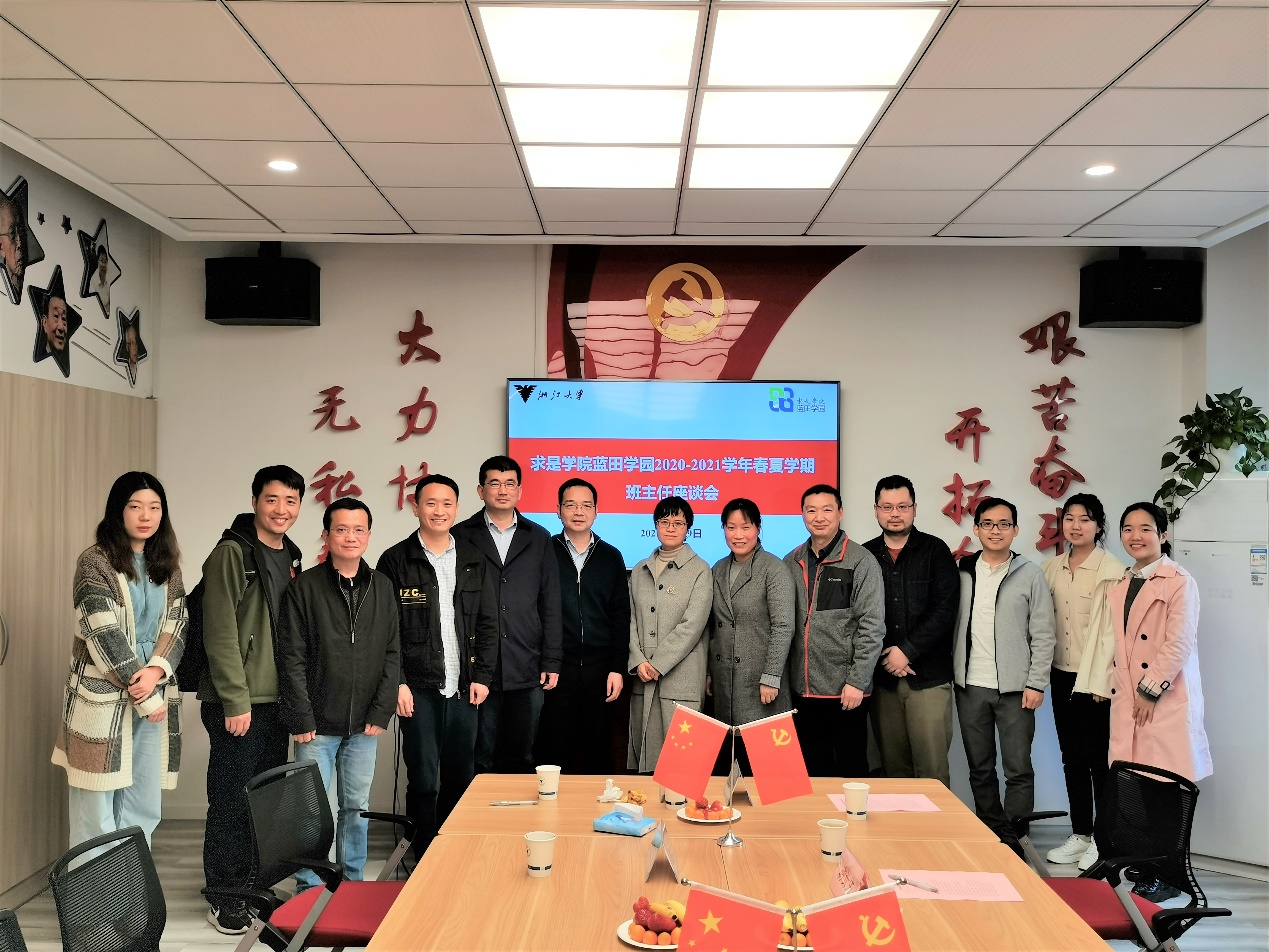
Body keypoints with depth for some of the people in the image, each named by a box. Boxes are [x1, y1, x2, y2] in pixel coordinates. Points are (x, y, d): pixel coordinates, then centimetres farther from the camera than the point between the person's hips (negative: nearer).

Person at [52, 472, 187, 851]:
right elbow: (104, 634, -11)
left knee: (142, 812, 7)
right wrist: (145, 696, -11)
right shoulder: (95, 562, -4)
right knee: (96, 814, -1)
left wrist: (156, 671, -14)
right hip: (103, 699, -5)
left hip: (155, 698, 5)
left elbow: (176, 625, 5)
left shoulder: (167, 566, 14)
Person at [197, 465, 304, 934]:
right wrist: (236, 701, -17)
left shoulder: (291, 558, 13)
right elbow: (220, 634, -15)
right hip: (238, 703, -7)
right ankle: (223, 896, 14)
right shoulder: (231, 554, -10)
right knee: (231, 802, 1)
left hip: (277, 702, 7)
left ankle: (253, 884, 26)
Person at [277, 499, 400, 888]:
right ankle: (309, 891, 16)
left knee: (357, 806, 12)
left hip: (364, 725, 3)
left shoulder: (382, 587, 5)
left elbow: (392, 654, 4)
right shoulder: (304, 587, -4)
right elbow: (292, 659, -7)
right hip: (318, 724, -3)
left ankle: (352, 883, 25)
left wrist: (381, 712, -4)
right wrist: (301, 719, -11)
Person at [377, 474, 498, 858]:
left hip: (463, 689, 3)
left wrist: (482, 676, 2)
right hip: (418, 688, -3)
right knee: (424, 780, 0)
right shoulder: (396, 561, -1)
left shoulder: (474, 562, 9)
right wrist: (397, 683, -10)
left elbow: (488, 624, 10)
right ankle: (424, 859, 14)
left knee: (461, 777, 9)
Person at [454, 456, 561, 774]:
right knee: (480, 760, 7)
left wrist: (551, 662, 3)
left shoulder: (539, 539, 10)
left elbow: (550, 605, 9)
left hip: (527, 673, 2)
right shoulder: (462, 536, 4)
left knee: (520, 758, 10)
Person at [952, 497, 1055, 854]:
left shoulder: (1030, 574, -1)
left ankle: (1013, 843, 9)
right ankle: (989, 836, 23)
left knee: (1018, 769, -1)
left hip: (1014, 689, -3)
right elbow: (951, 626, 8)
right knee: (980, 769, 11)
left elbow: (1043, 634, -2)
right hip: (970, 686, 3)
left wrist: (1036, 683, -7)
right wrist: (951, 675, 2)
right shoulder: (962, 572, 6)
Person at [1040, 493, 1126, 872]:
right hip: (1062, 676, 6)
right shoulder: (1052, 568, 8)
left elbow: (1112, 628, -12)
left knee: (1098, 758, 1)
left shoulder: (1112, 571, -10)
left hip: (1096, 680, -6)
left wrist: (1101, 681, -13)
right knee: (1072, 758, 12)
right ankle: (1080, 834, 22)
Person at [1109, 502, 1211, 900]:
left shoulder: (1179, 583, -7)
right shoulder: (1120, 587, 15)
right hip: (1127, 701, 6)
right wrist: (1115, 688, 10)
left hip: (1167, 700, -6)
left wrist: (1151, 690, -12)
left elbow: (1179, 644, -12)